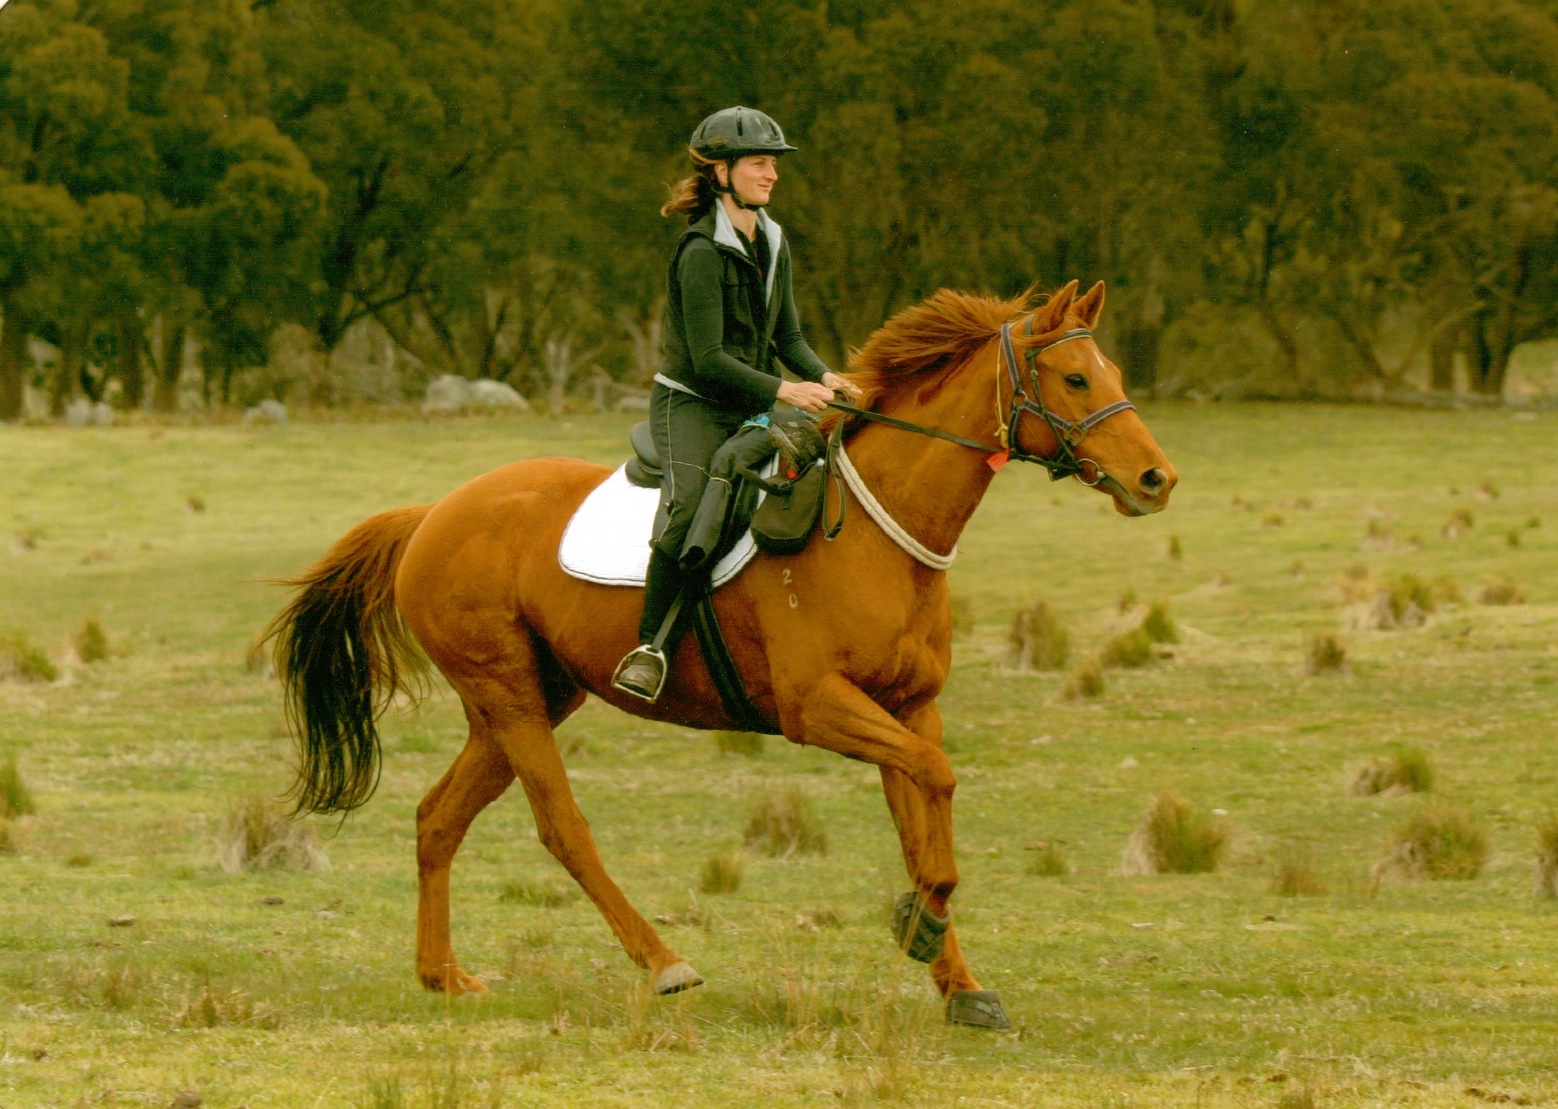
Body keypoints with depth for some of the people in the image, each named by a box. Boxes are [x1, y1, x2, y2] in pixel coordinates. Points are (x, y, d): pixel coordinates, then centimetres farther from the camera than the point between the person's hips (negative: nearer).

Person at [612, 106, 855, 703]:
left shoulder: (773, 244, 10)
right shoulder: (702, 253, -15)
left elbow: (786, 336, 14)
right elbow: (708, 360, -19)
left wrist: (822, 376, -6)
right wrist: (783, 389, -27)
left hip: (751, 408, 8)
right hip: (691, 404, -8)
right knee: (688, 507, -31)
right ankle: (651, 645, -25)